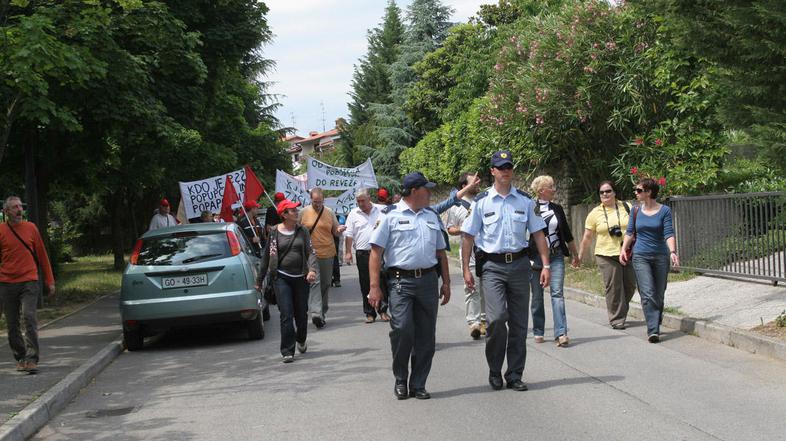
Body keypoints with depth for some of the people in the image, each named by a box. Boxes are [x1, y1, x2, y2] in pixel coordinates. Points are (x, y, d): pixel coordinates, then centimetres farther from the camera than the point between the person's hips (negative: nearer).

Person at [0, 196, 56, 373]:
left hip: (29, 282, -1)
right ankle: (20, 358, 20)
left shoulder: (31, 228, 4)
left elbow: (42, 255, 9)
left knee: (30, 318, -14)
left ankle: (32, 359, -15)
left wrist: (49, 280, 8)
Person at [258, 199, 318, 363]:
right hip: (281, 278, -2)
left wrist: (312, 270, -21)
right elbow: (266, 257, 6)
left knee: (302, 313, 11)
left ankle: (301, 340, 39)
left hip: (301, 277, 2)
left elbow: (310, 252, -1)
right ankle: (287, 351, -5)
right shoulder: (274, 232, -1)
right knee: (286, 314, -10)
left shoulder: (302, 231, 5)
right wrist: (259, 280, 10)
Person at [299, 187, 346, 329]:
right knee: (314, 283, -15)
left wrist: (339, 230, -9)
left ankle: (322, 313, 21)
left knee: (325, 284, 10)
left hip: (327, 254, 3)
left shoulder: (330, 212, 7)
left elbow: (335, 232, 13)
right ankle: (316, 314, -24)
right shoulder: (304, 212, 0)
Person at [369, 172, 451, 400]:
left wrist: (446, 282, 18)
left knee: (426, 336, 4)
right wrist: (374, 286, -11)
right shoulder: (391, 215, 1)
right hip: (400, 280, -5)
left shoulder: (432, 216, 19)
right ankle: (400, 380, 4)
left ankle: (418, 384, 14)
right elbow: (376, 252, -4)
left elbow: (441, 251, 25)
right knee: (402, 329, -16)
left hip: (428, 280, 5)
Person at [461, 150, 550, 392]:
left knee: (519, 322, 4)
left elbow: (538, 233, 10)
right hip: (492, 265, -3)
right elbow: (468, 236, 4)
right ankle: (494, 371, 2)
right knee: (497, 317, -17)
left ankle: (515, 375, 14)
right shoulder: (481, 201, 2)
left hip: (519, 264, 3)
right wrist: (466, 269, -2)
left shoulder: (525, 200, 8)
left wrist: (546, 265, 3)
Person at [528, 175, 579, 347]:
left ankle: (561, 333, -13)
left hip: (556, 256, 3)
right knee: (537, 296, 7)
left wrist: (575, 254, 25)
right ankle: (538, 332, 20)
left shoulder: (557, 209, 10)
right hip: (535, 256, -3)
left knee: (557, 293, -8)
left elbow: (567, 234, 19)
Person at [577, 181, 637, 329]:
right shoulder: (595, 213, 4)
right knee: (613, 288, -5)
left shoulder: (626, 207, 5)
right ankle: (617, 319, 4)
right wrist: (580, 256, 9)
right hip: (606, 256, -2)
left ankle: (621, 310, 28)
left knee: (630, 285, 6)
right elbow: (587, 237, 8)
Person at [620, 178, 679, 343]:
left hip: (661, 257, 0)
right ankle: (653, 331, -16)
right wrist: (623, 249, 2)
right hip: (641, 257, 1)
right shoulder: (636, 210, 6)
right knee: (648, 294, -12)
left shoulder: (664, 211, -3)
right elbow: (630, 232, 14)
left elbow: (669, 234, -11)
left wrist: (673, 252, -24)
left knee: (659, 295, 8)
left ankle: (656, 326, 25)